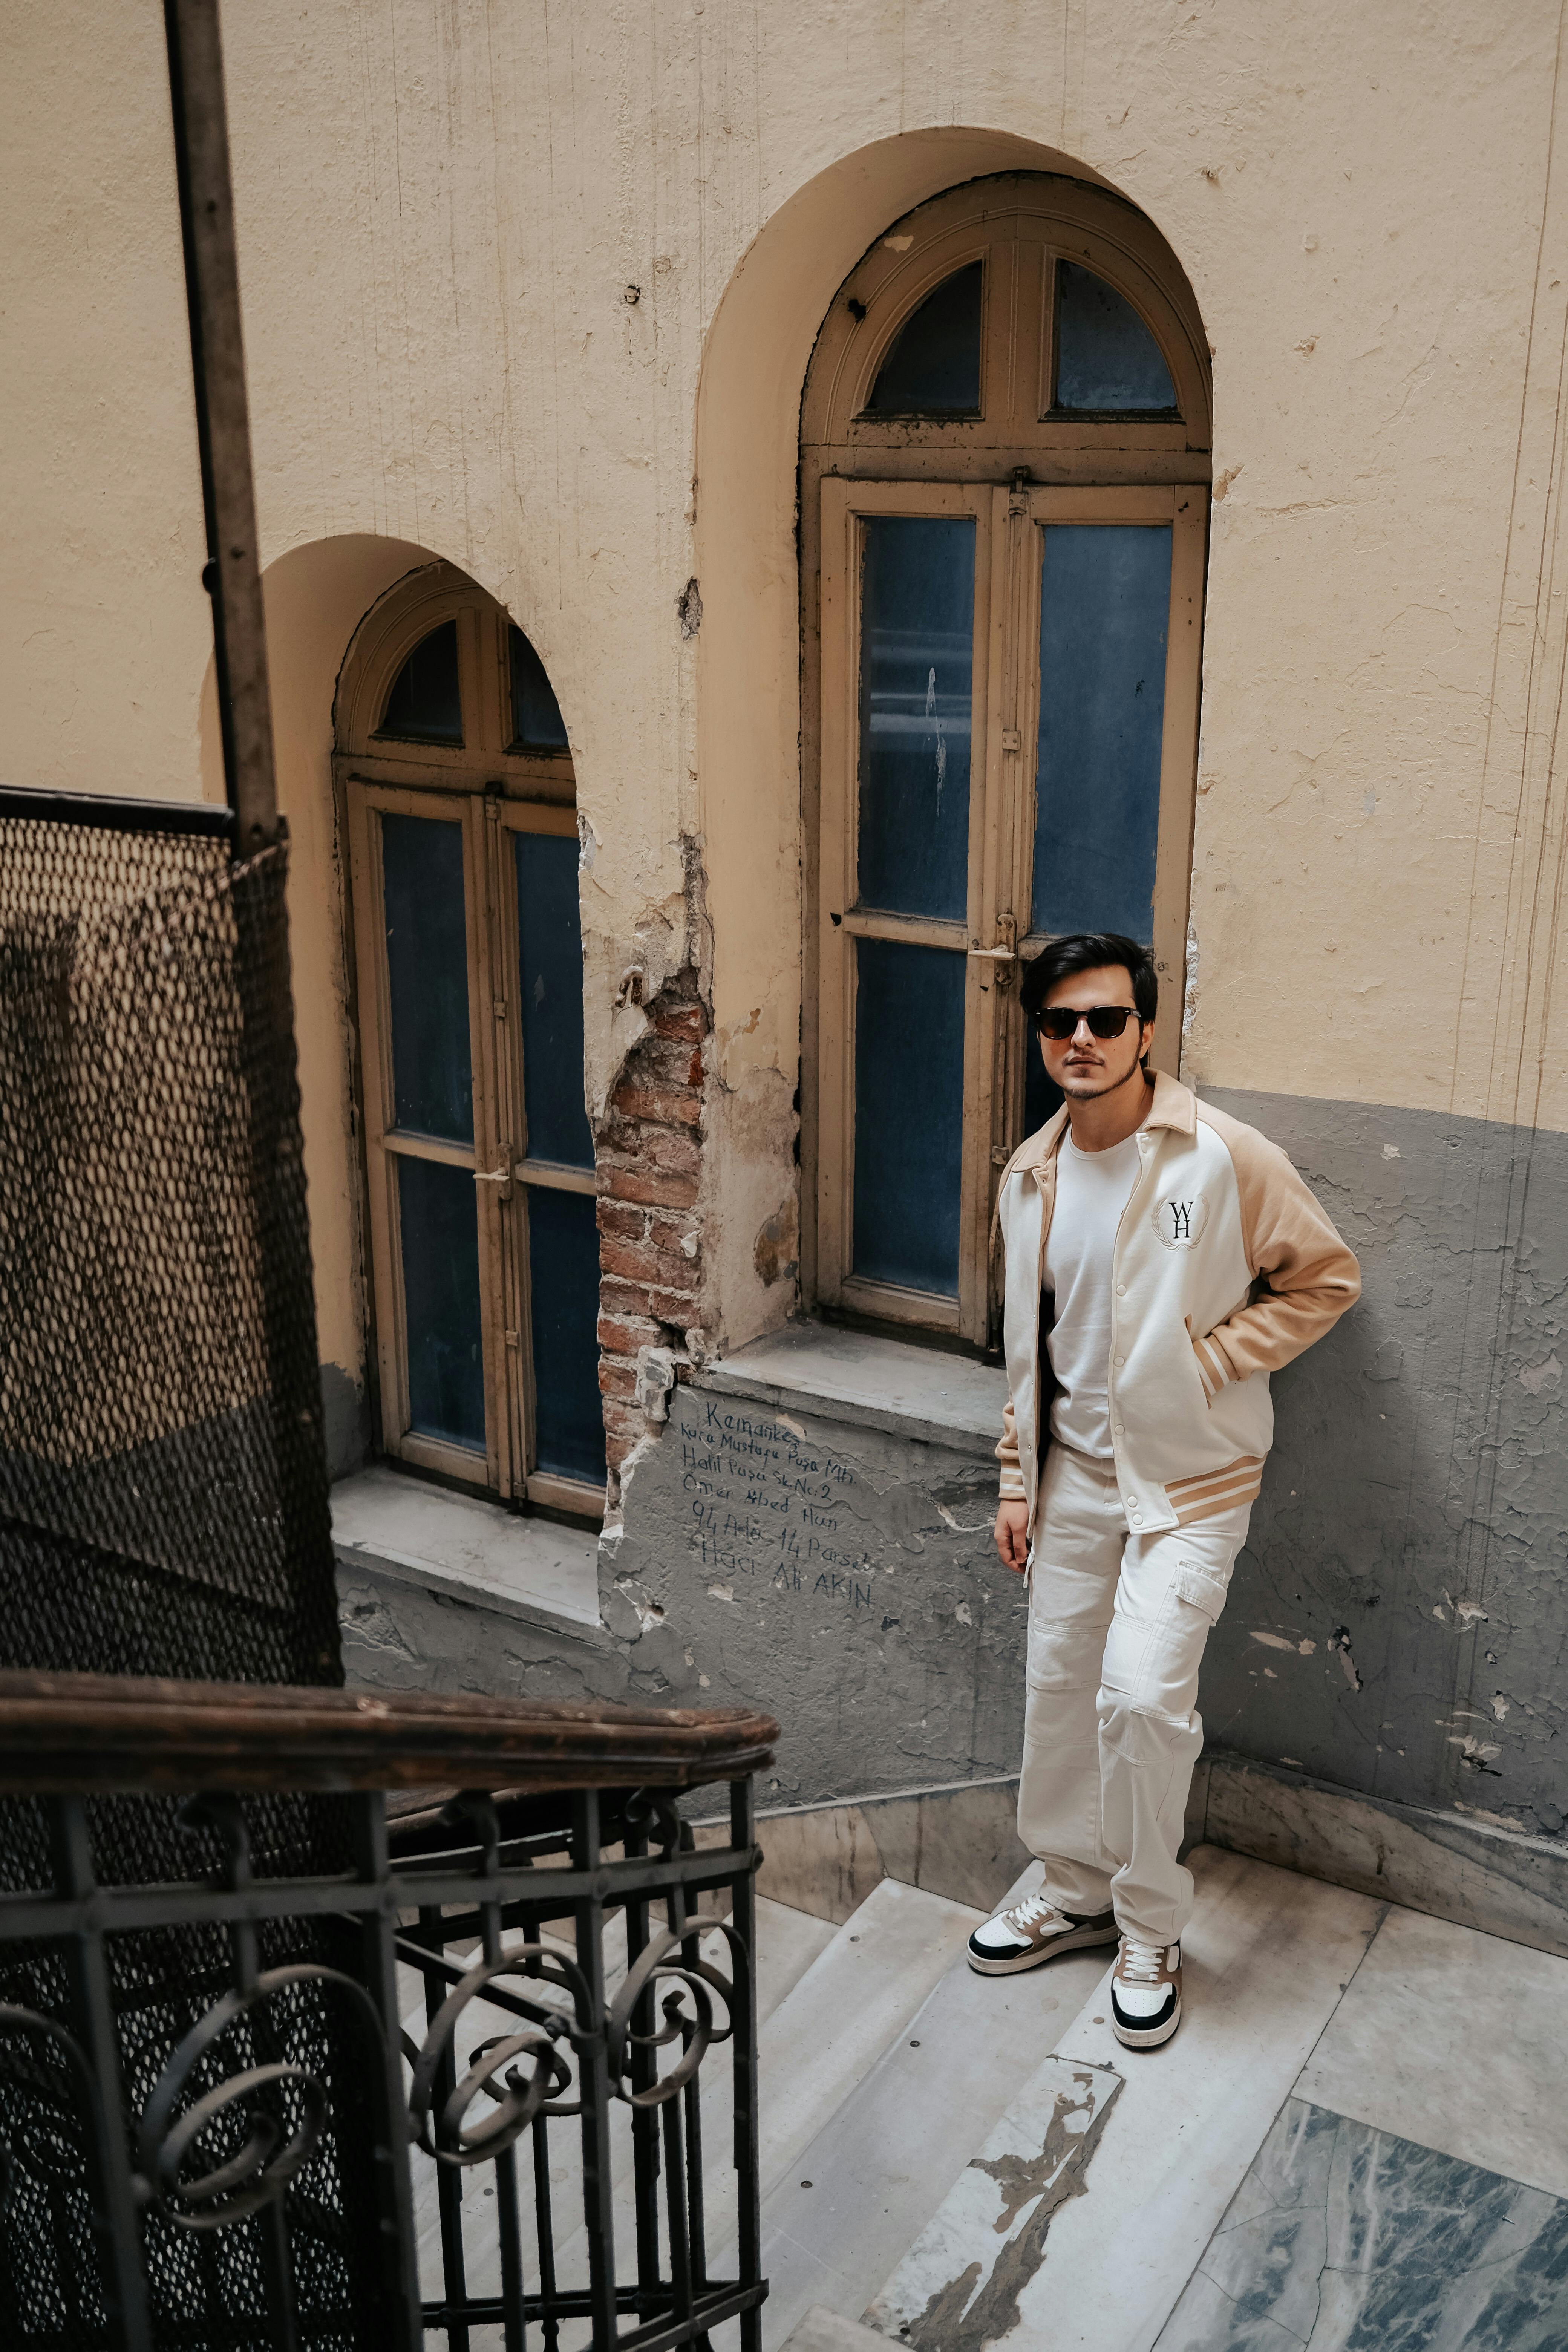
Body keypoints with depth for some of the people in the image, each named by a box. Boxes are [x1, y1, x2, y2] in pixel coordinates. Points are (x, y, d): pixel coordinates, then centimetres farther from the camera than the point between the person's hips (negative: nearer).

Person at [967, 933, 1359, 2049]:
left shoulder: (1223, 1155, -15)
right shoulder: (1032, 1176, 3)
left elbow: (1328, 1276, -6)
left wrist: (1211, 1359, -15)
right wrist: (1019, 1479, 11)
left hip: (1191, 1477, -5)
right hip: (1077, 1470, 6)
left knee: (1143, 1693, -16)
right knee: (1061, 1687, 12)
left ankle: (1151, 1928, 7)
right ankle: (1075, 1893, 33)